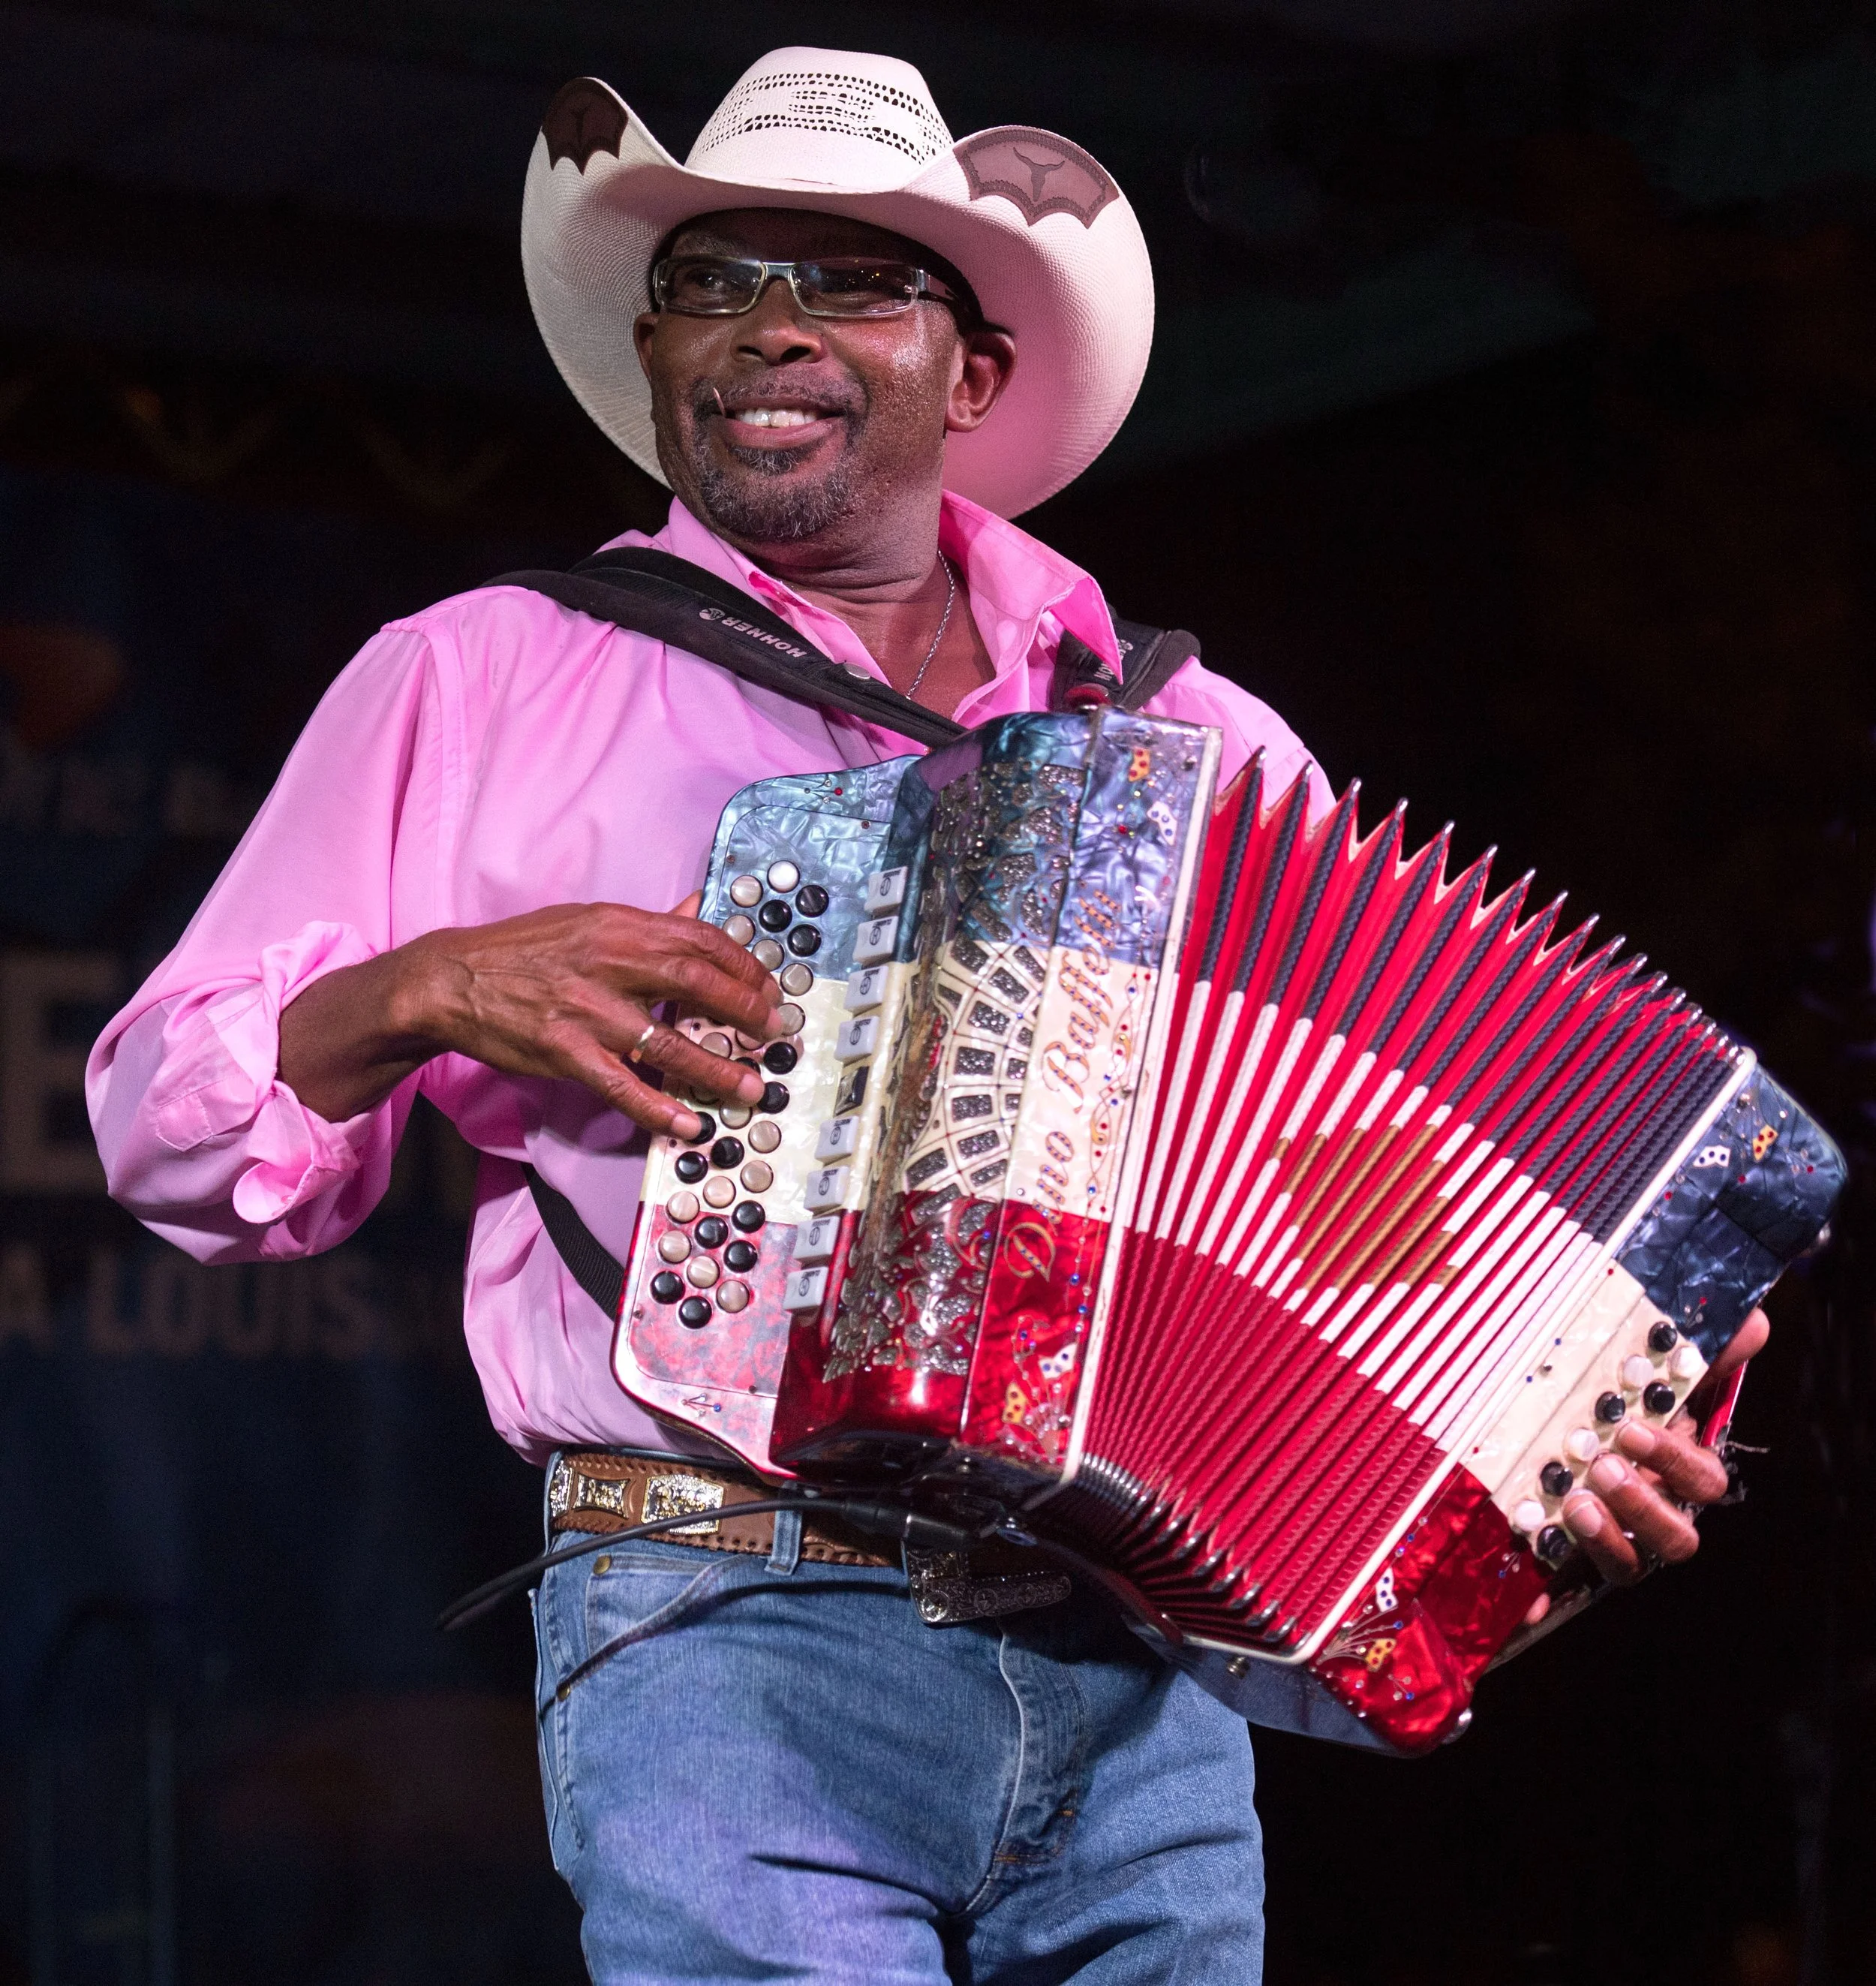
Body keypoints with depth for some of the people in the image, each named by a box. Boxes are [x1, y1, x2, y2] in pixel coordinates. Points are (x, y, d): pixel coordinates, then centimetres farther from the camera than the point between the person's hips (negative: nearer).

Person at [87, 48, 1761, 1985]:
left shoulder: (1205, 745, 14)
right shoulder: (478, 683, 9)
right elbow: (170, 1131, 8)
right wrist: (425, 992, -10)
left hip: (1138, 1683, 3)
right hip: (724, 1650, -3)